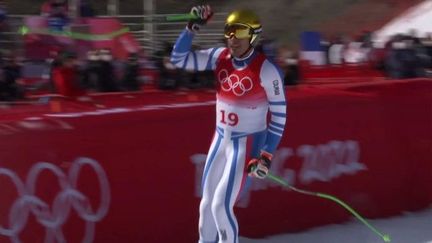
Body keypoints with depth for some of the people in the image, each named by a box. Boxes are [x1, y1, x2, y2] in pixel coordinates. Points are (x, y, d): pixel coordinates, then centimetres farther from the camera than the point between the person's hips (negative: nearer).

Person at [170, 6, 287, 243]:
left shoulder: (266, 70, -19)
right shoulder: (220, 57, -4)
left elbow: (279, 115, -12)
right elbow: (179, 58, -2)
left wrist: (266, 155, -12)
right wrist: (193, 27, -14)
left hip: (247, 143, -6)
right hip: (220, 139, 6)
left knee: (221, 206, -9)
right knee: (208, 203, 13)